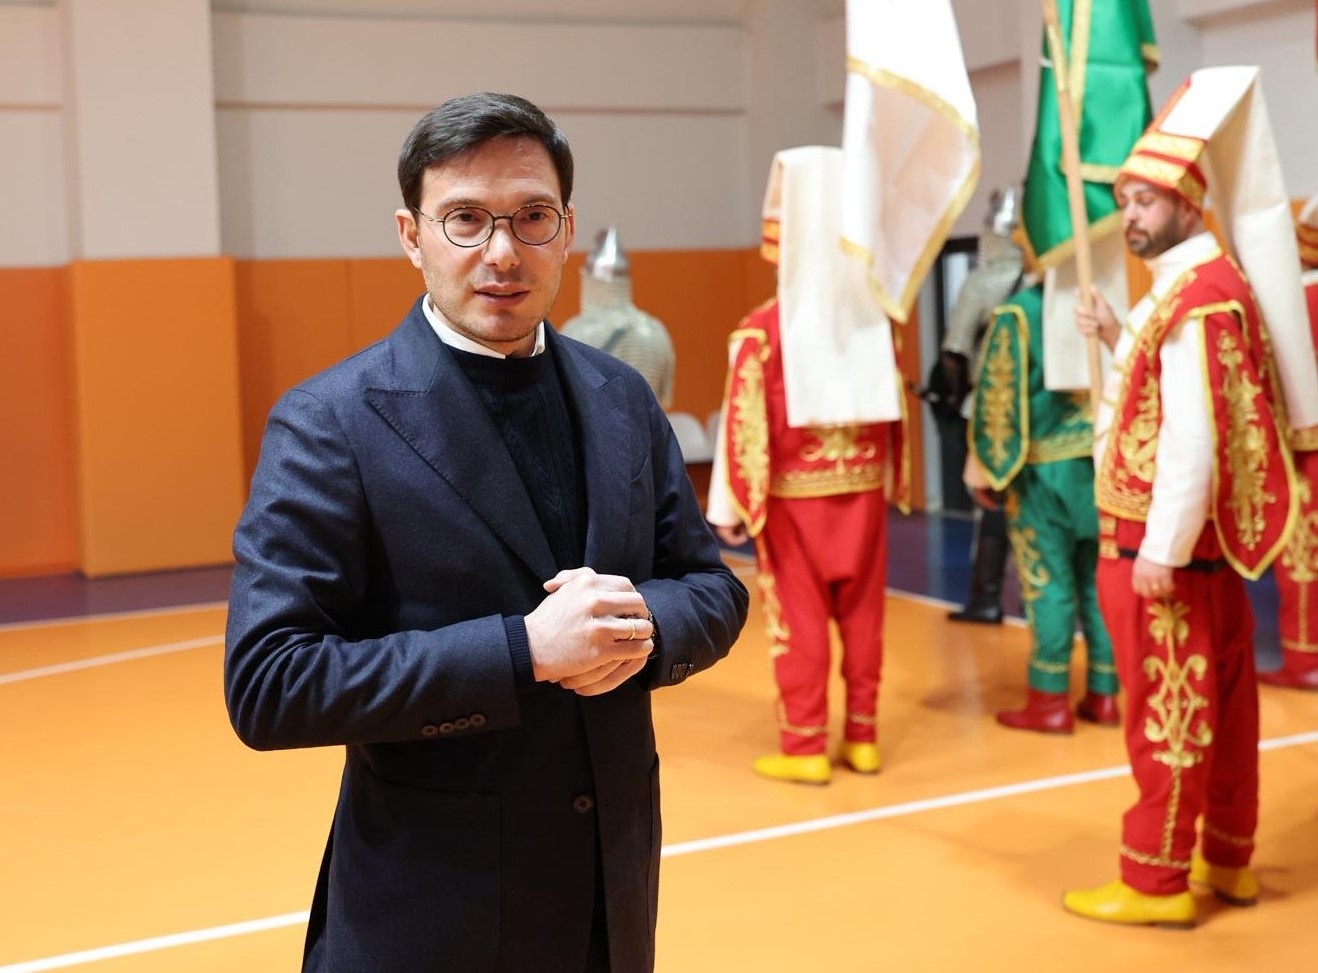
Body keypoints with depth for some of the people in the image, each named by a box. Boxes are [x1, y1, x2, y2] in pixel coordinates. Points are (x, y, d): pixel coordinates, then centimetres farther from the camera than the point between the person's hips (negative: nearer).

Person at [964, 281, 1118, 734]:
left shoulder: (1016, 314, -9)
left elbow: (999, 396, -10)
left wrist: (986, 465, -2)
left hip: (1044, 472, -4)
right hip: (1102, 465, 5)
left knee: (1048, 583, 2)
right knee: (1101, 581, 11)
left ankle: (1050, 699, 6)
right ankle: (1103, 694, 18)